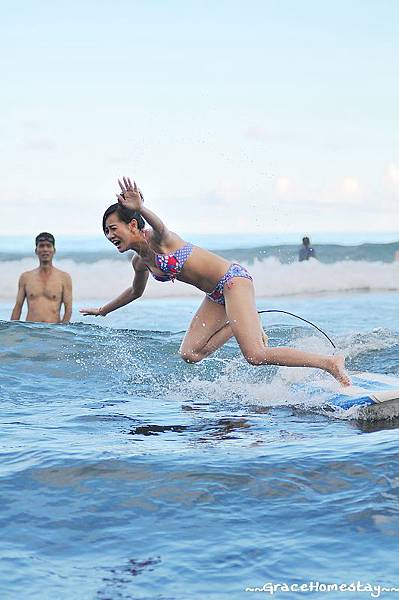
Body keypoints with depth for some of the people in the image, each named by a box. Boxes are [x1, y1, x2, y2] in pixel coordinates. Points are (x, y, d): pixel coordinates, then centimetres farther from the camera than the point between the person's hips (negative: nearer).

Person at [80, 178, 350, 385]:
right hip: (217, 296, 9)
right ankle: (241, 323, 17)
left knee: (255, 356, -21)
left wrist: (140, 208, -61)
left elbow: (160, 226, -40)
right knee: (190, 354, 2)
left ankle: (331, 363, -15)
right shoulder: (141, 262, 12)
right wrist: (103, 310, 43)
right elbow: (136, 291, 34)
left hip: (233, 279, -9)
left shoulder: (156, 239, -13)